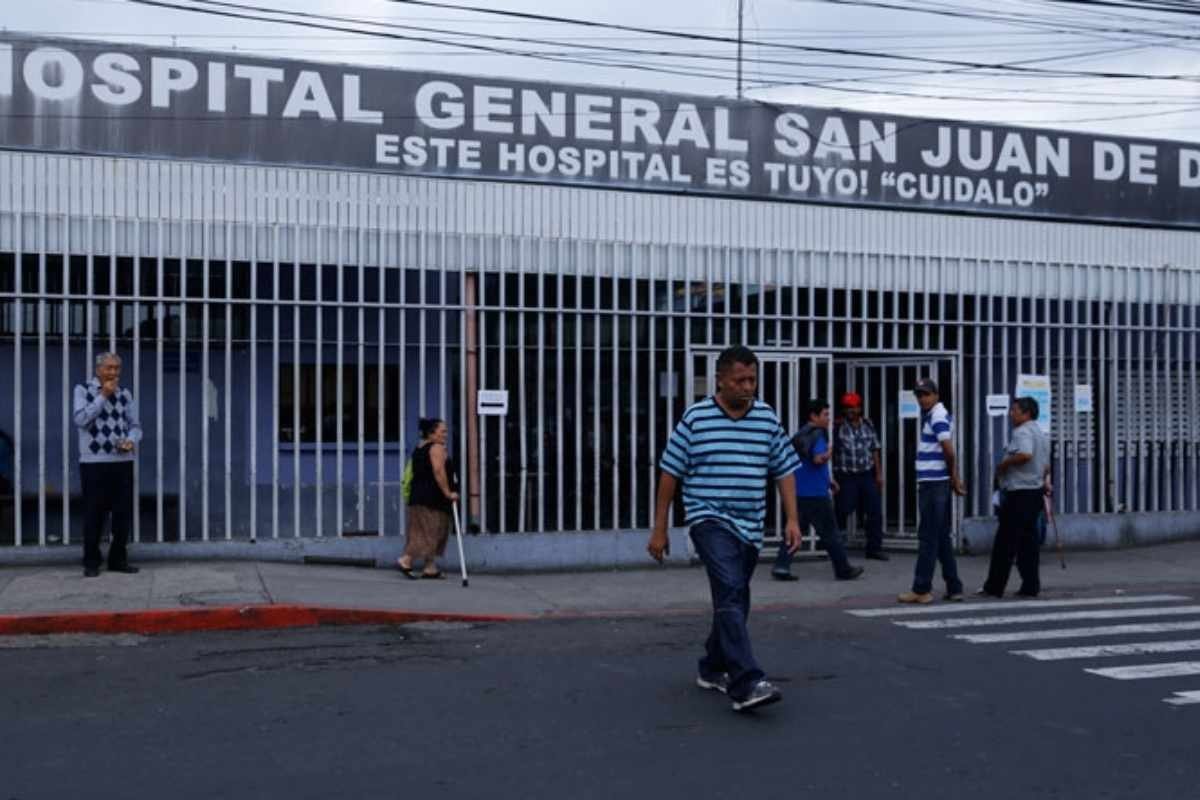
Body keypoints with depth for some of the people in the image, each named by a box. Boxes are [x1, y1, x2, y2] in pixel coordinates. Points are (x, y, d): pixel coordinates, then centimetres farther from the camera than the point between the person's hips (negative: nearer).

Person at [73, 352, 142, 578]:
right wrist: (103, 395, -14)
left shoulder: (125, 393, 10)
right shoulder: (83, 390, 1)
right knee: (94, 513, 1)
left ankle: (118, 559, 17)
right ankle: (91, 561, 11)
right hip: (93, 461, -3)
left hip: (123, 460, 3)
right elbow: (81, 419, -13)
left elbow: (135, 425, 11)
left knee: (123, 512, 5)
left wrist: (131, 441, -10)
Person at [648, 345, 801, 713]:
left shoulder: (767, 418, 6)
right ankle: (747, 683, -26)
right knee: (730, 594, -20)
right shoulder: (695, 418, -4)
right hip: (711, 520, -5)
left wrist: (792, 520, 2)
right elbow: (670, 473, 0)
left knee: (733, 601, 13)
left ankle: (712, 669, 32)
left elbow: (784, 471, 11)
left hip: (750, 526, 5)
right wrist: (659, 529, 0)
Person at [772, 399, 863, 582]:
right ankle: (844, 570, 14)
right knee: (830, 533, 3)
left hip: (798, 492, 8)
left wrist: (827, 480, 28)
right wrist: (829, 453, -5)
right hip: (815, 493, -8)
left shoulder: (801, 434, 17)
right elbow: (818, 459, -26)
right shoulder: (817, 434, -12)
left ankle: (781, 567, -1)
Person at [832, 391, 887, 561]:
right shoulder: (838, 427, -5)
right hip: (846, 476, -4)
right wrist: (833, 477, -13)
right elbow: (832, 452, -7)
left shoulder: (868, 425, 7)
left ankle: (874, 548, 11)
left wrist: (879, 473, 8)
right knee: (842, 513, -1)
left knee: (875, 512, 1)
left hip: (868, 475, 4)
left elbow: (874, 450, 11)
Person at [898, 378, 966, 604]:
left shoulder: (938, 417, -12)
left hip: (933, 484, -10)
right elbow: (948, 452, 19)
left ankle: (922, 589, -1)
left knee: (928, 538, -5)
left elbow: (949, 451, -19)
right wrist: (954, 478, 11)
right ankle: (954, 588, 15)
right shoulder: (932, 415, 17)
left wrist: (954, 478, -5)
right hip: (934, 483, 10)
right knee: (942, 538, 12)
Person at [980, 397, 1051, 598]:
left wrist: (1003, 465, -19)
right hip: (1035, 491, 10)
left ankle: (994, 587, -1)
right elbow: (1046, 464, 26)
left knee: (1005, 541, -5)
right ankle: (1030, 586, 10)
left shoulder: (1022, 432, -14)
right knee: (1028, 539, 10)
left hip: (1018, 493, -10)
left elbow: (1025, 454, -32)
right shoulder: (1040, 433, 19)